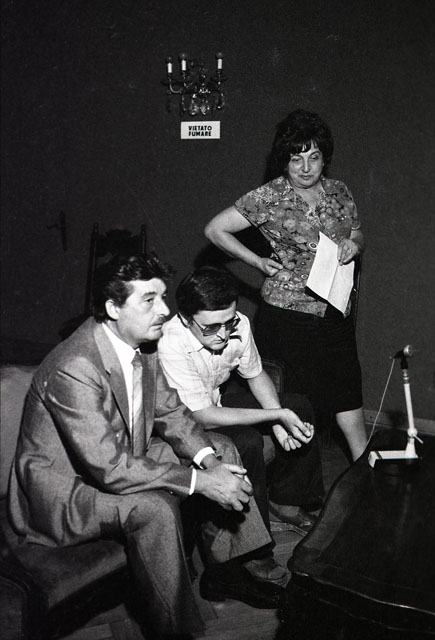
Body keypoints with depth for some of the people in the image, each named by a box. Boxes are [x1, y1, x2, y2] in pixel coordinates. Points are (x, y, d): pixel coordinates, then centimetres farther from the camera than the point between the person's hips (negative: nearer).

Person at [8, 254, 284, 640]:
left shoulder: (143, 346, -6)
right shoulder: (74, 369, -32)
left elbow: (171, 412, 4)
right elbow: (108, 467, -34)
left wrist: (209, 460, -15)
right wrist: (200, 482, -31)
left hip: (125, 458, 9)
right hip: (63, 487, -9)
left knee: (223, 451, 3)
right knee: (155, 508, -34)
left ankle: (223, 572, 16)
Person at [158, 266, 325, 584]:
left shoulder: (238, 324, -17)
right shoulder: (171, 345, -36)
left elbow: (256, 375, 2)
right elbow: (204, 417, -32)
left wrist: (280, 421, -14)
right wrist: (277, 415, -30)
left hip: (217, 400, 7)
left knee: (300, 407, 0)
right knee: (247, 442, -32)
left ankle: (284, 500, 18)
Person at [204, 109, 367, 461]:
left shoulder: (339, 191, 5)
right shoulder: (269, 197, -10)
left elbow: (358, 235, 20)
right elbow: (215, 229, -3)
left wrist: (353, 245, -4)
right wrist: (258, 262, -7)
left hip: (336, 312, 4)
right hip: (287, 314, -4)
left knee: (347, 393, 10)